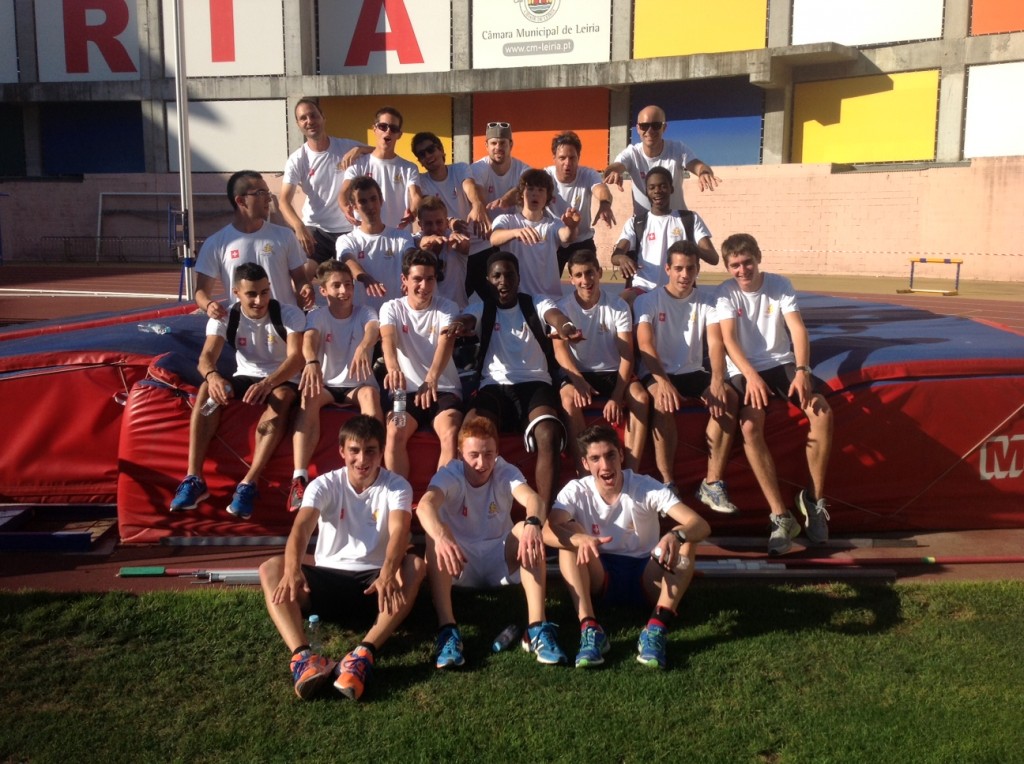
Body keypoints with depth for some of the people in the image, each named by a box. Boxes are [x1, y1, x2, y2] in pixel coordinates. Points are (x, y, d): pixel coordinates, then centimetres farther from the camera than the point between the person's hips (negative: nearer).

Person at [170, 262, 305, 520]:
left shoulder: (290, 314, -15)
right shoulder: (225, 318, -8)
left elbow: (296, 358, -28)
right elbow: (207, 356, -21)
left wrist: (267, 384, -47)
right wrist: (212, 375, -47)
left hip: (282, 381, -2)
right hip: (245, 377, 3)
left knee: (282, 398, -38)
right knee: (207, 388, -28)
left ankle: (248, 484, -43)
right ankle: (194, 478, -30)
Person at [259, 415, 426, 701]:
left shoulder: (397, 486, -4)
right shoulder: (325, 485, -2)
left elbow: (399, 531, -24)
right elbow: (301, 527, -22)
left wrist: (387, 574, -46)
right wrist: (292, 569, -44)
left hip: (374, 581, -1)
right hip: (328, 580, 1)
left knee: (416, 566, -32)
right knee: (271, 568, -24)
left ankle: (364, 653, -45)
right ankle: (302, 654, -44)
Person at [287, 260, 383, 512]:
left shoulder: (364, 313, 1)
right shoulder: (317, 316, 1)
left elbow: (374, 329, -24)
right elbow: (309, 339, -22)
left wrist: (363, 346, -50)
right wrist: (312, 362, -47)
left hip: (359, 385, 0)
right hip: (327, 385, 0)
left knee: (370, 393, -35)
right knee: (309, 395, -33)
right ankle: (299, 478, -41)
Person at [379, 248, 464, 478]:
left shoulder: (447, 308, 0)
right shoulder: (392, 308, 2)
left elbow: (446, 342, -20)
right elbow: (388, 339, -19)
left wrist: (432, 377, -42)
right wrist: (393, 368, -45)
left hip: (444, 389, 0)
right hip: (406, 390, 1)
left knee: (451, 435, -28)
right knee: (394, 434, -27)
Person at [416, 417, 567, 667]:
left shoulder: (506, 472, -9)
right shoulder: (450, 475, -14)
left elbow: (533, 499, -32)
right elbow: (425, 505, -37)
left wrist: (532, 524, -56)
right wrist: (441, 536, -59)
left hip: (500, 562, 1)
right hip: (460, 564, -1)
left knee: (526, 532, -29)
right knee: (436, 532, -32)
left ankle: (537, 628, -36)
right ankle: (447, 630, -37)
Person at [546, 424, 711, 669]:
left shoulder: (647, 488, -12)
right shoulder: (576, 491, -9)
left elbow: (701, 526, -23)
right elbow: (548, 531, -27)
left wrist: (676, 535, -46)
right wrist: (580, 539, -48)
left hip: (645, 578, 0)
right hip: (599, 580, 0)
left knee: (686, 541, -26)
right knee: (569, 534, -26)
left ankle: (657, 630, -37)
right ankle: (590, 629, -36)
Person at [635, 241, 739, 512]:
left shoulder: (707, 301, 4)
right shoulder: (648, 301, -4)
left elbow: (715, 343, -11)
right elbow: (645, 344, -19)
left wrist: (717, 381, -31)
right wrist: (662, 382, -37)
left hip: (692, 372, 3)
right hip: (656, 374, -3)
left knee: (730, 398, -25)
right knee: (664, 403, -36)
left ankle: (712, 483, -19)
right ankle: (667, 484, -26)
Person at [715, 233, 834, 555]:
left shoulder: (780, 285, 1)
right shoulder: (726, 292, -3)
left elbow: (797, 329, -9)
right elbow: (728, 339, -15)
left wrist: (802, 370, -26)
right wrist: (751, 375, -32)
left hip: (783, 363, 2)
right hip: (745, 370, -2)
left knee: (822, 412, -24)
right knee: (749, 426, -30)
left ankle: (814, 498, -5)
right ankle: (781, 517, -27)